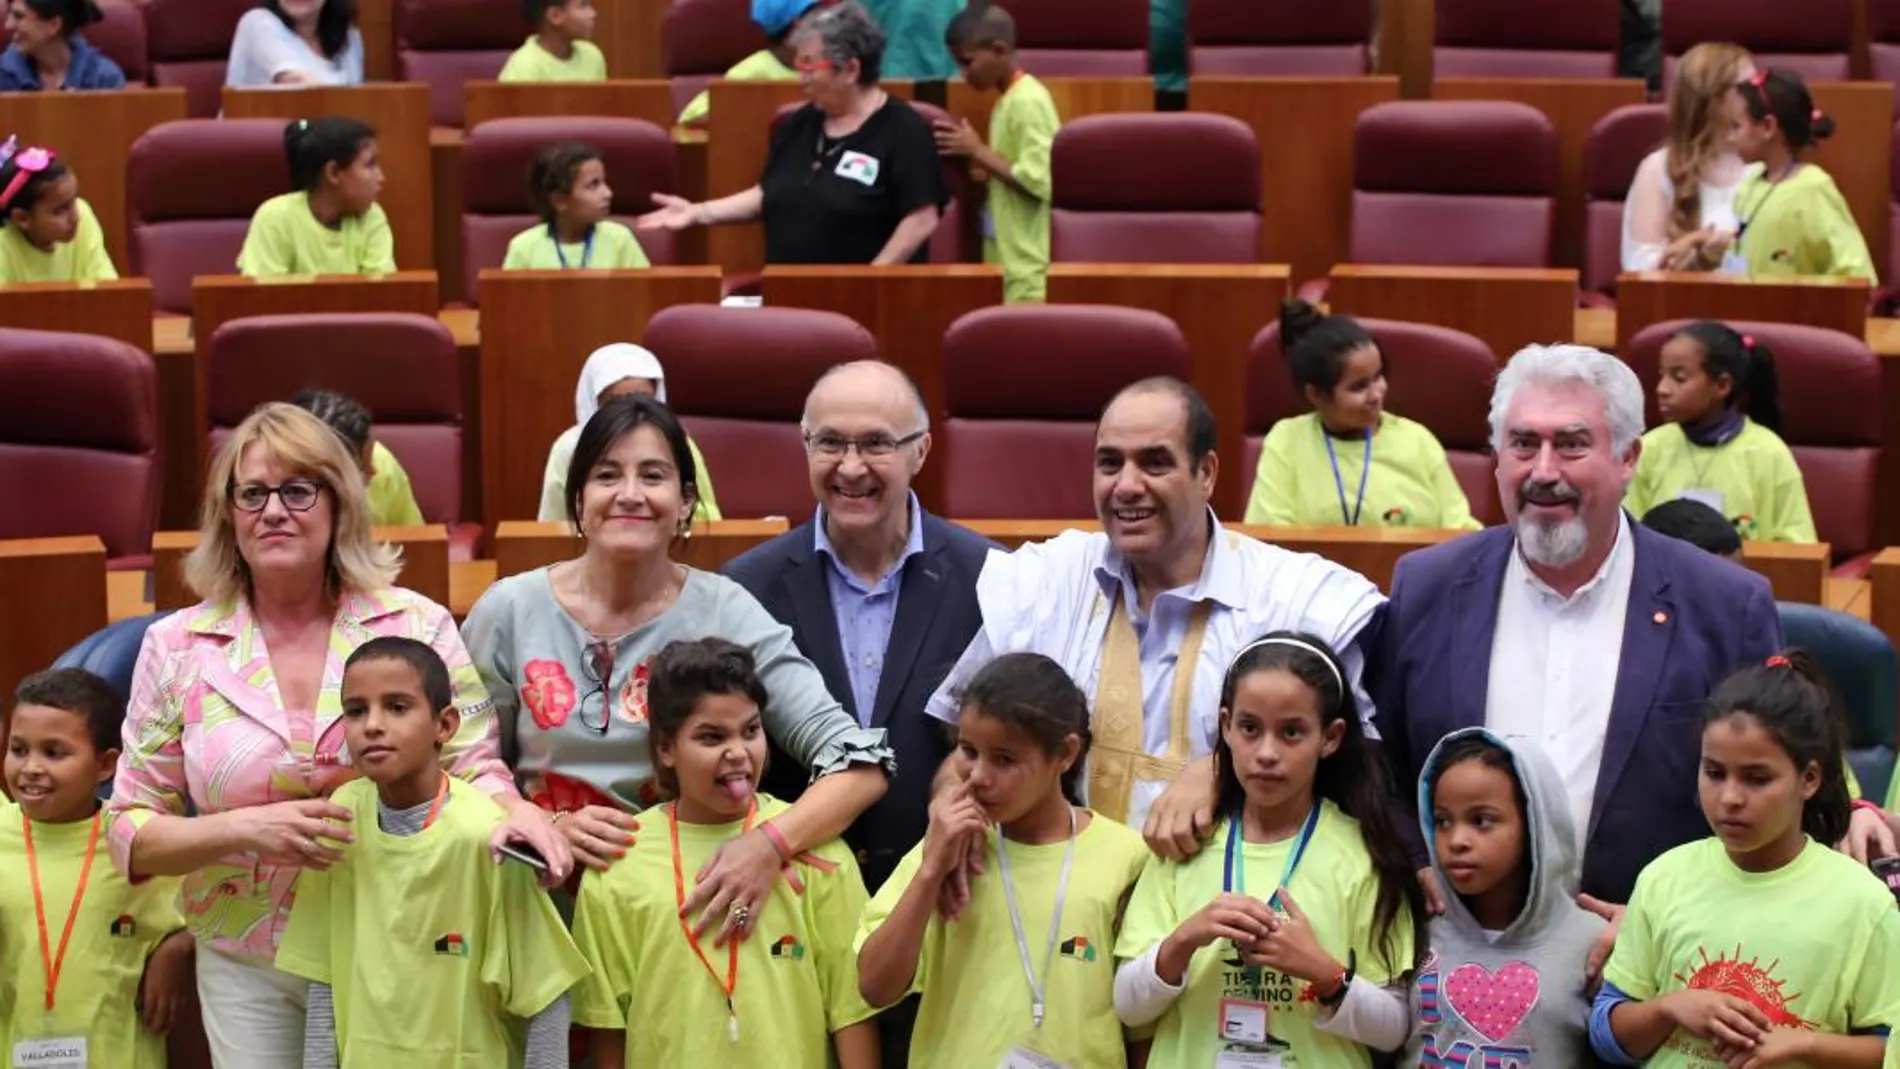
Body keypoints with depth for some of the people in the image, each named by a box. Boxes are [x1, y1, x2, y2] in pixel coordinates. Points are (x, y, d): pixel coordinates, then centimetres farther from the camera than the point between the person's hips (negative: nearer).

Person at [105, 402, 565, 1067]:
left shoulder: (417, 626, -3)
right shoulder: (177, 649, -2)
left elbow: (474, 768, 1)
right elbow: (130, 833, 1)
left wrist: (512, 809, -24)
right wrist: (244, 830, -18)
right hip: (248, 969, 1)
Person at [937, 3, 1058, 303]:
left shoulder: (1028, 102, -15)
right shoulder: (1009, 100, 13)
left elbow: (1039, 181, -22)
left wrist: (978, 151, -15)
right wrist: (975, 155, 9)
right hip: (1009, 259, 10)